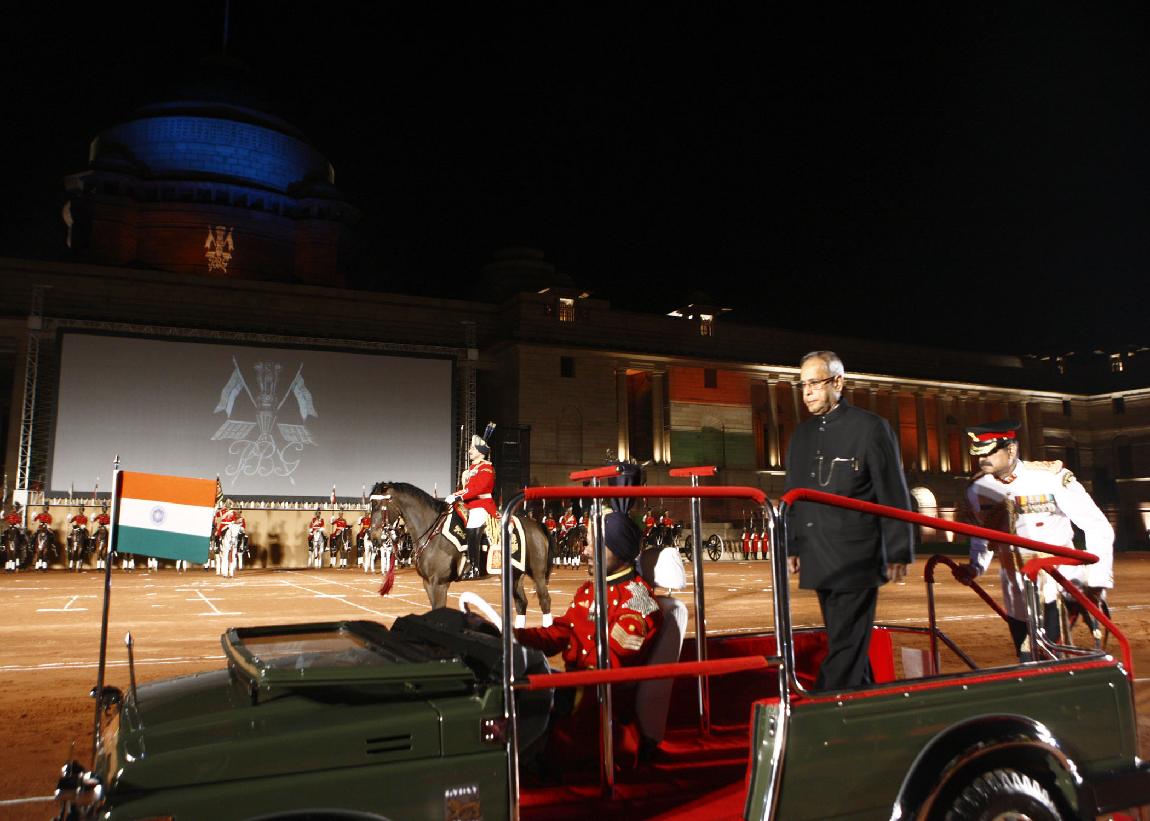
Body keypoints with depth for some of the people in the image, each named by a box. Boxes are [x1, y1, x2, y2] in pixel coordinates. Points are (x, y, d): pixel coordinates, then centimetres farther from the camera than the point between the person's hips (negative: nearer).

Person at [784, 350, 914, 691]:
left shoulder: (870, 427, -4)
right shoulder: (802, 433, 13)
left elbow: (894, 496, -5)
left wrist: (898, 553, -7)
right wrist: (791, 546, 15)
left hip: (857, 560, -6)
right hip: (820, 560, 6)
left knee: (846, 647, -5)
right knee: (847, 643, 15)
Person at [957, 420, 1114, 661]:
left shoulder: (1052, 478, -14)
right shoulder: (977, 488, -2)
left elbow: (1099, 529, -8)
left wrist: (1097, 583, -11)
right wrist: (976, 567, -1)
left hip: (1059, 589, -4)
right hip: (1017, 599, 4)